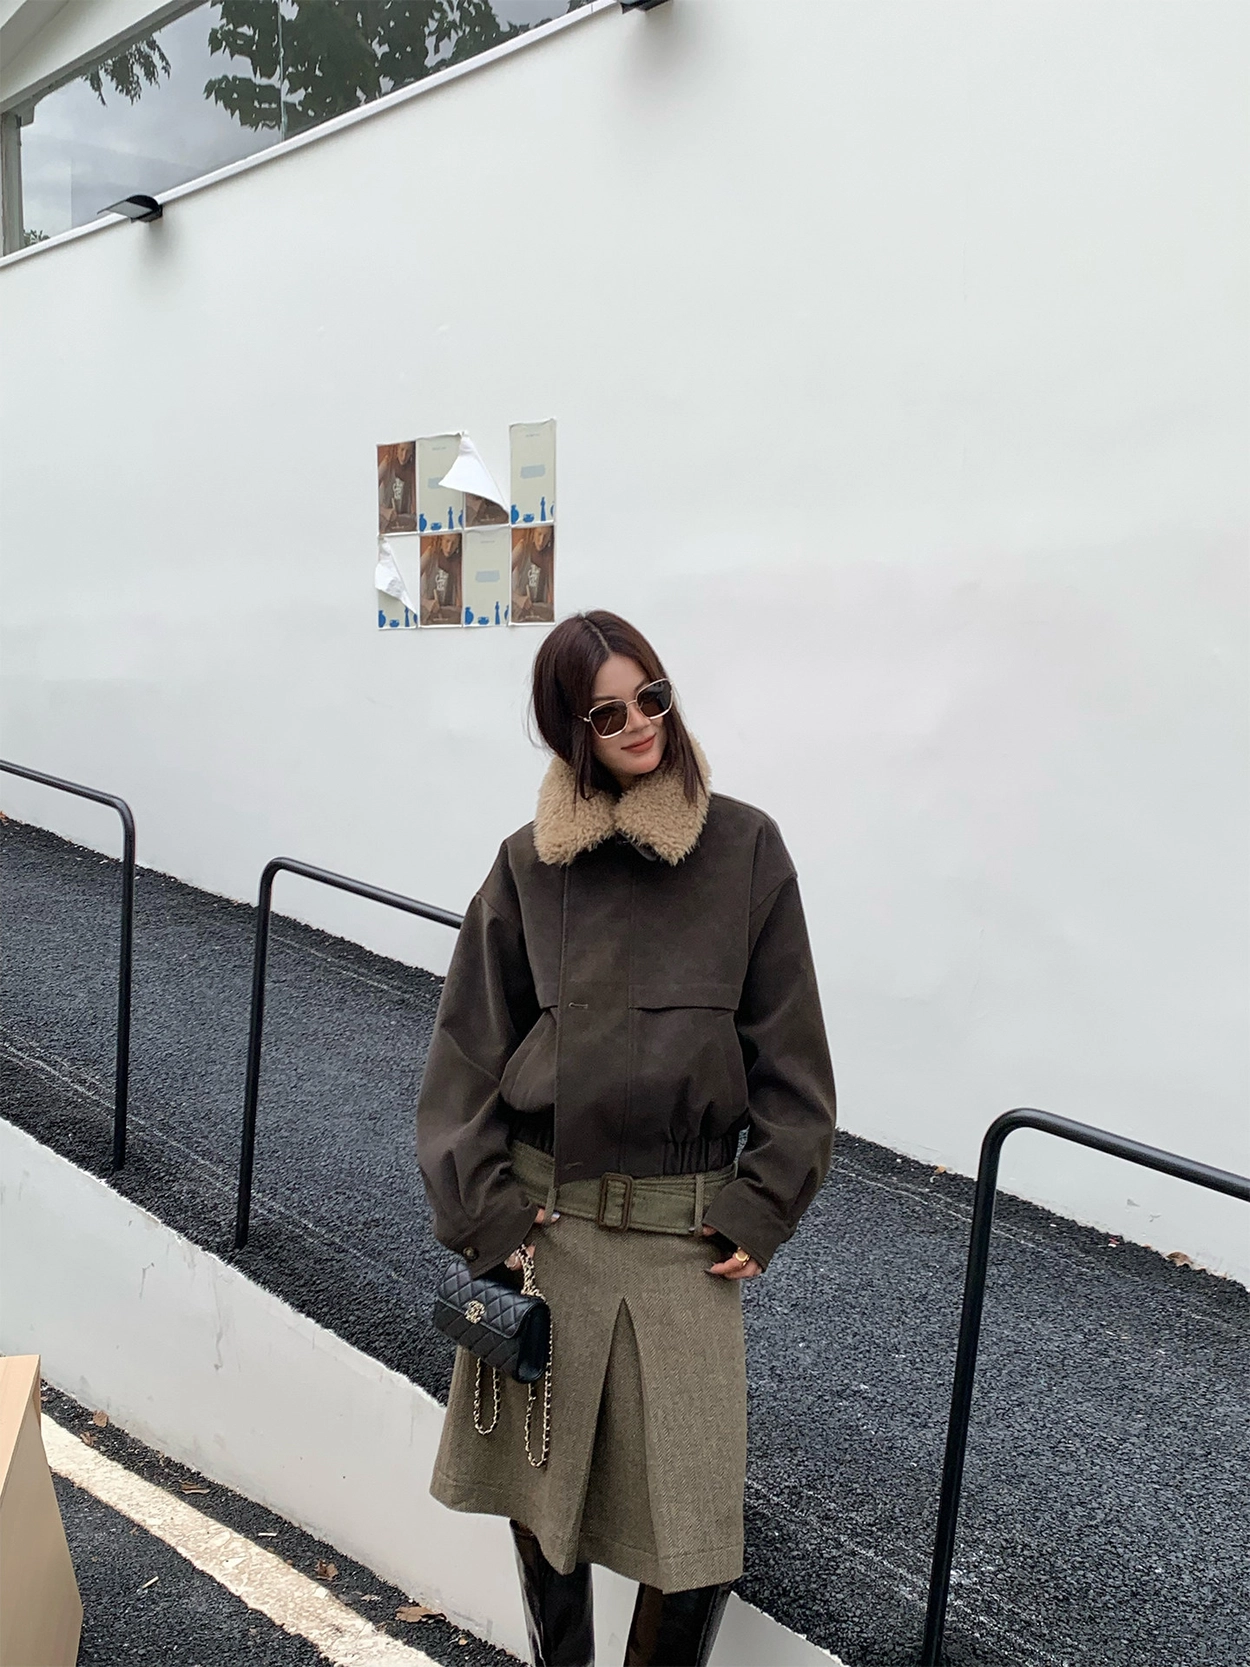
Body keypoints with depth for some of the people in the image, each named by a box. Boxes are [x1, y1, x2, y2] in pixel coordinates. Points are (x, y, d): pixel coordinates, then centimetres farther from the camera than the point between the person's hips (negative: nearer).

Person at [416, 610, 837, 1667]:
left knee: (697, 1539, 1)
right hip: (544, 1222, 1)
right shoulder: (531, 863, 2)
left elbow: (789, 1052, 0)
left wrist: (760, 1212, -3)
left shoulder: (745, 848, -2)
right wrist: (486, 1214, -3)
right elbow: (468, 1054, 3)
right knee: (541, 1494, 15)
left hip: (686, 1236, -1)